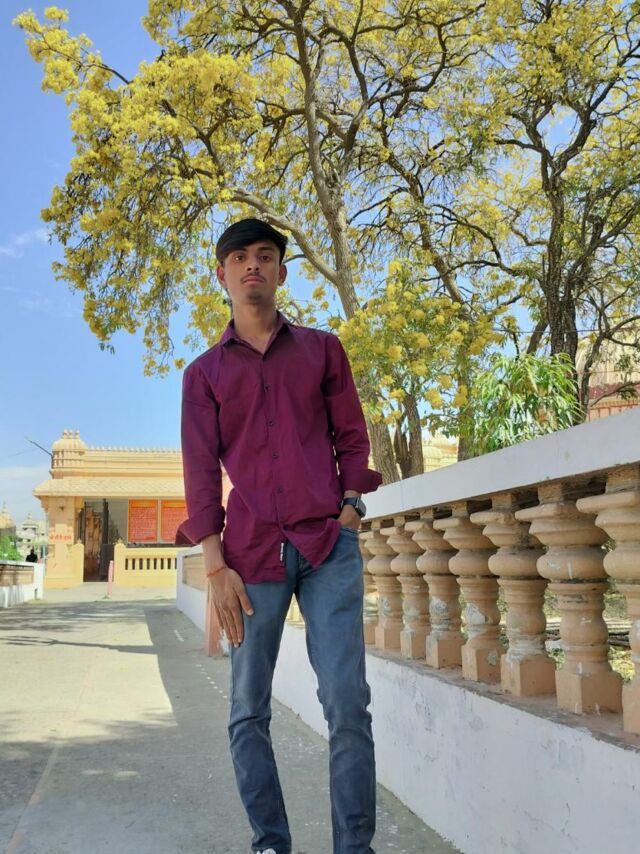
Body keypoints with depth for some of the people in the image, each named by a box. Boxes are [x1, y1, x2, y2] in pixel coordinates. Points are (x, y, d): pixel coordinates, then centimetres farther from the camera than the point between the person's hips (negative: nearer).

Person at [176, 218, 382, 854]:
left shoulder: (322, 349, 13)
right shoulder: (204, 372, 11)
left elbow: (351, 436, 15)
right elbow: (200, 469, 5)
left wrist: (351, 504, -1)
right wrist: (215, 565, -2)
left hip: (329, 545, 0)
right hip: (252, 552, 1)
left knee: (348, 705, -5)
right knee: (248, 712, 4)